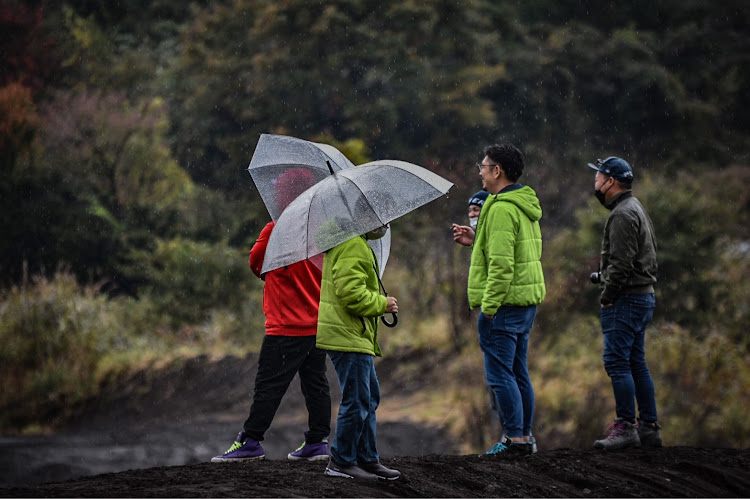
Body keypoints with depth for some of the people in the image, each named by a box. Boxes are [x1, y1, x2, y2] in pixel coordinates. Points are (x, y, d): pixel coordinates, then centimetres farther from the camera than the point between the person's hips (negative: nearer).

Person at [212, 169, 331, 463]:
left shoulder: (274, 231, -12)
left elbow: (255, 263, 1)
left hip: (286, 326, -6)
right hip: (318, 323, 6)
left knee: (269, 385, -5)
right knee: (315, 383, 10)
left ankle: (251, 442, -5)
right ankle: (317, 442, 11)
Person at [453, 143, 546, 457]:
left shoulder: (501, 209, -17)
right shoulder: (524, 206, 15)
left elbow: (502, 264, -23)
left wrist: (489, 306, -20)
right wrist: (476, 241, 19)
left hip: (504, 302, -10)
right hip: (526, 301, 10)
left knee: (500, 374, -5)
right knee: (518, 372, 15)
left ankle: (515, 438, -5)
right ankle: (525, 436, 19)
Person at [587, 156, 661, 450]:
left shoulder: (623, 214, -15)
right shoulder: (635, 209, 19)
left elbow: (622, 263, -21)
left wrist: (606, 297, -14)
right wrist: (603, 275, 15)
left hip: (626, 299, -11)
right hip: (642, 295, 11)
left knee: (617, 361, -9)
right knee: (636, 363, 12)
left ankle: (625, 427, -10)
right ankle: (649, 427, 13)